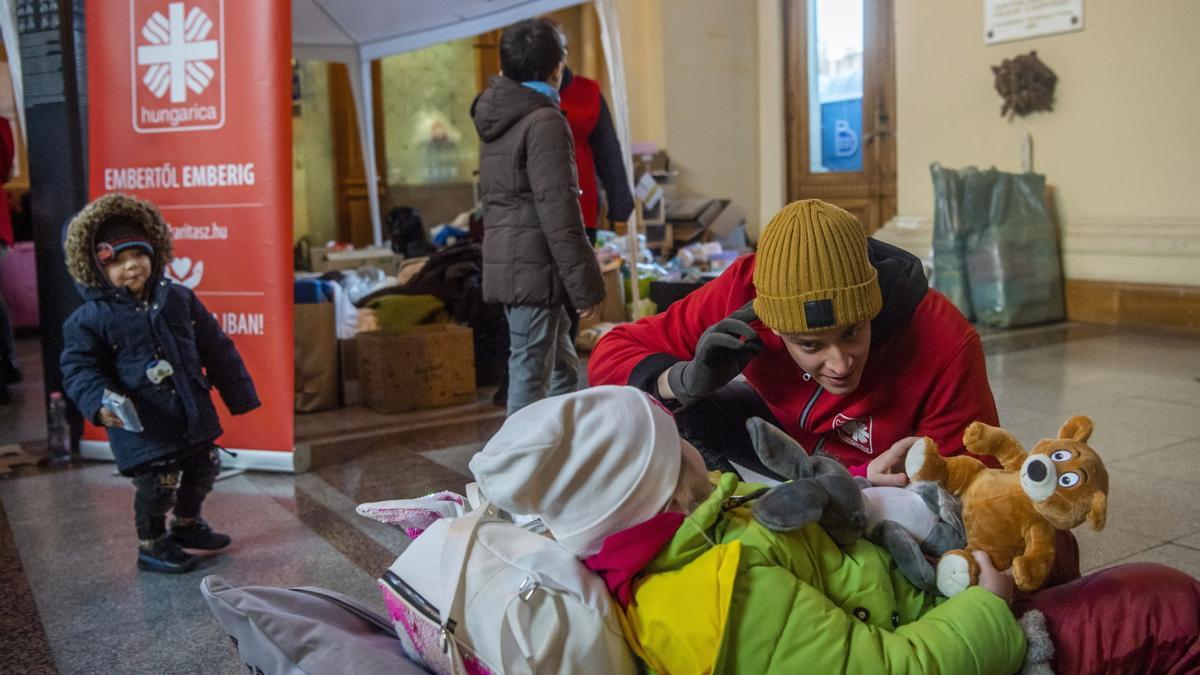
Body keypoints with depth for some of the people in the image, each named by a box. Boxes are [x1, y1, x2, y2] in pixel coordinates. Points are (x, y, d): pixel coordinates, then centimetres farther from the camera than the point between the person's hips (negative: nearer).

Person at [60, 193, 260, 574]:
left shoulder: (179, 299, 3)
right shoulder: (90, 318, -9)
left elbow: (216, 350, 8)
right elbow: (79, 369, -6)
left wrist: (239, 395, 10)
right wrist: (99, 402, -25)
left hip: (193, 415, 5)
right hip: (143, 427, -5)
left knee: (203, 470, 17)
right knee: (158, 485, -1)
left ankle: (186, 524, 43)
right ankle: (151, 545, 24)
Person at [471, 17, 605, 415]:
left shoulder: (497, 120, 15)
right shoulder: (545, 122, -13)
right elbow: (558, 210, -19)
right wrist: (586, 284, -16)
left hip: (504, 262, 9)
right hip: (535, 268, -9)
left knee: (563, 369, 17)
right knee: (531, 378, -3)